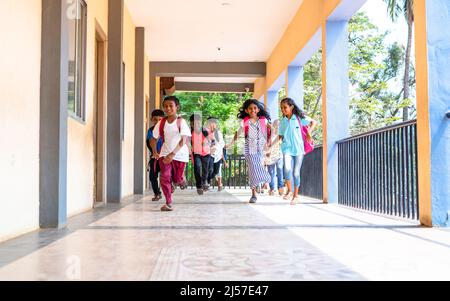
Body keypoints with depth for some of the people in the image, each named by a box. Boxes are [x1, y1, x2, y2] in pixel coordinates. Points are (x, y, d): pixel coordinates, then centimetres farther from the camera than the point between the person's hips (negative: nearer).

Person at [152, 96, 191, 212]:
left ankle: (182, 179, 42)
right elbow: (154, 138, 10)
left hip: (180, 154, -2)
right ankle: (169, 203, -1)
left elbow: (183, 140, -18)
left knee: (177, 179, 5)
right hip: (165, 154, 2)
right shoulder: (161, 123, 0)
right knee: (164, 177, -10)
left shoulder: (181, 122, -11)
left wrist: (172, 154, -26)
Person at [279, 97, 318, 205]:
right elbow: (280, 136, 16)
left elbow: (314, 122, 3)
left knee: (296, 172, 3)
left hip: (299, 149, -1)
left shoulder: (299, 117, -1)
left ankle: (295, 195, 18)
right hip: (287, 148, 2)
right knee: (287, 168, -22)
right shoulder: (283, 122, 9)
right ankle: (289, 190, -3)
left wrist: (309, 132, -10)